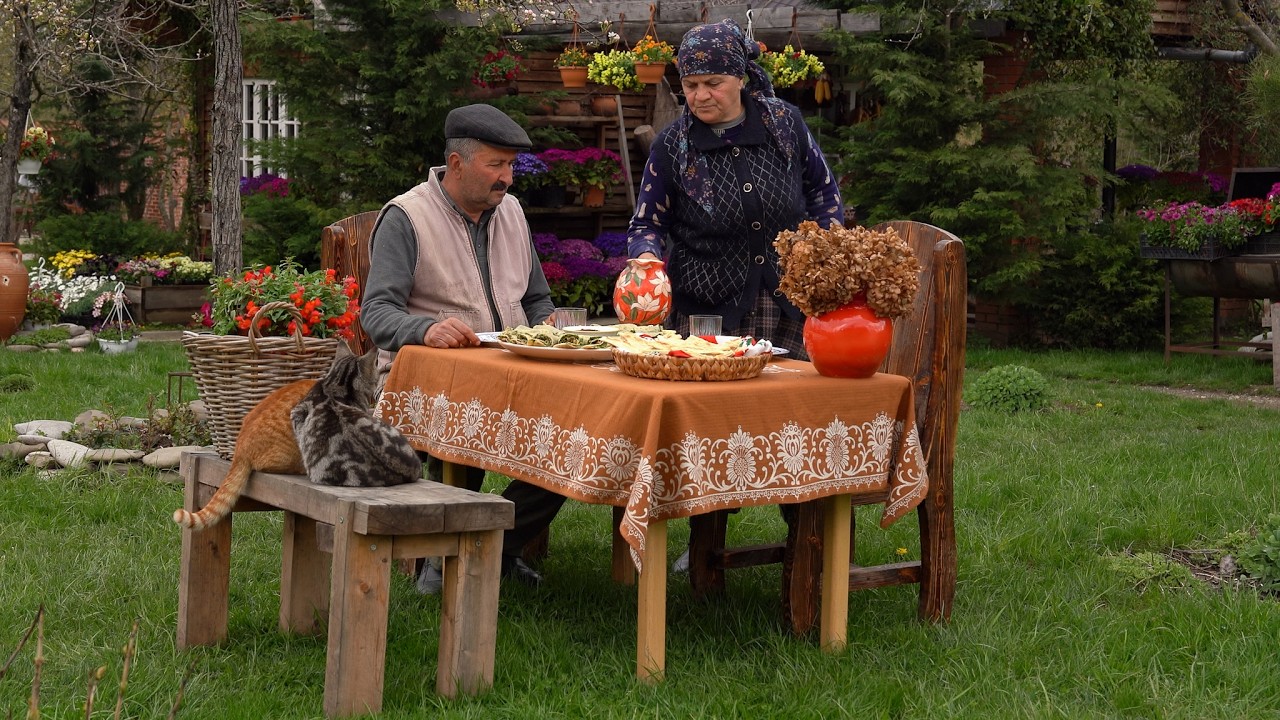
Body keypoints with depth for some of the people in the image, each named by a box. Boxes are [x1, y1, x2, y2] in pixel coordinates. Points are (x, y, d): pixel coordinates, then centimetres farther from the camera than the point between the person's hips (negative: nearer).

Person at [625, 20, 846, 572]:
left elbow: (822, 189, 14)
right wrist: (649, 260, -20)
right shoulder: (672, 144, -3)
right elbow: (647, 222, 1)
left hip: (787, 301, 2)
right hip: (707, 310, -1)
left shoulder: (784, 123, 1)